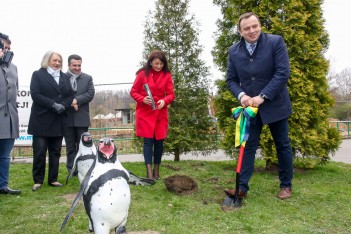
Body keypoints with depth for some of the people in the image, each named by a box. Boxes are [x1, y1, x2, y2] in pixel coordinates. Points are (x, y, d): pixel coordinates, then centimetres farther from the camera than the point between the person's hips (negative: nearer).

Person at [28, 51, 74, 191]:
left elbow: (70, 95, 9)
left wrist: (63, 105, -11)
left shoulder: (65, 77, 16)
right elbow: (35, 94, -10)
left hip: (58, 121, 4)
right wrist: (53, 104, -19)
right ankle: (38, 181, 9)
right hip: (41, 120, -4)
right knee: (39, 152, -2)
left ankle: (53, 179, 16)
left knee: (55, 152, 7)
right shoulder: (38, 74, 2)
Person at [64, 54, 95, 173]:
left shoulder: (88, 78, 8)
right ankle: (71, 170, 17)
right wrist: (69, 102, -19)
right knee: (70, 147, 8)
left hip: (82, 118, 1)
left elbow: (91, 93, -3)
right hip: (67, 118, -1)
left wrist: (76, 100, -14)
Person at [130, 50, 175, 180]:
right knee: (148, 140, -6)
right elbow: (133, 92, 1)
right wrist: (143, 99, -17)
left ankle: (156, 170, 18)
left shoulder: (167, 75, 4)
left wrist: (164, 101, -18)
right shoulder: (142, 74, -2)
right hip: (145, 112, -2)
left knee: (159, 140, 5)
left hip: (161, 112, 2)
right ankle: (149, 171, -7)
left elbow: (171, 94, 3)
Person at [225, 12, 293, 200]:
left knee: (282, 145, 9)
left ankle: (286, 186, 24)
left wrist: (263, 96, -23)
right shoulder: (234, 51, -1)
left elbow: (283, 73, -17)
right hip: (250, 106, 3)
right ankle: (242, 187, 6)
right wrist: (241, 95, -16)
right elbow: (231, 79, 3)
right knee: (248, 146, 2)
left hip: (275, 105, -2)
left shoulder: (276, 42, -10)